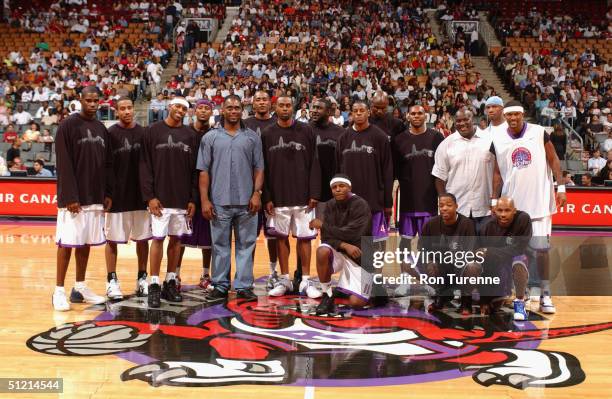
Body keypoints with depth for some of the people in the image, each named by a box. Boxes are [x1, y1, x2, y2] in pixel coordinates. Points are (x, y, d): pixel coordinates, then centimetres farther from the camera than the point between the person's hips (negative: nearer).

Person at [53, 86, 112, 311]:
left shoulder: (101, 128, 14)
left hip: (95, 198, 6)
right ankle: (59, 291, 5)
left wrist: (108, 193, 8)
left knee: (87, 243, 10)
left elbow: (107, 164, 15)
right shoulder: (68, 126, -7)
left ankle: (80, 288, 19)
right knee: (68, 243, -3)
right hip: (74, 198, -6)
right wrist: (71, 196, -18)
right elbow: (64, 165, -13)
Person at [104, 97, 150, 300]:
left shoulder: (144, 133, 6)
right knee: (112, 239, 3)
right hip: (117, 196, -3)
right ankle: (112, 281, 13)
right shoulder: (110, 134, -3)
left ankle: (142, 278, 20)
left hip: (141, 195, 3)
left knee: (143, 238, 8)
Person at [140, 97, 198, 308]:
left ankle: (170, 282, 18)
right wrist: (149, 196, -11)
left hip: (183, 199, 3)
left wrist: (193, 199, 3)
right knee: (158, 238, -3)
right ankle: (154, 286, 4)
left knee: (176, 239, 8)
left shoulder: (189, 135, 9)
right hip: (160, 199, -3)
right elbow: (145, 166, -4)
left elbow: (194, 170, 9)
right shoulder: (153, 131, 0)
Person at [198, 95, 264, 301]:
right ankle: (220, 286, 16)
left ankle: (244, 286, 13)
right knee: (220, 245, 7)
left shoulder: (252, 137, 9)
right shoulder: (211, 137, 6)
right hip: (219, 202, 0)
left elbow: (258, 169, 8)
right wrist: (205, 200, -4)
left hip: (246, 203, 1)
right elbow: (204, 171, 3)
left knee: (246, 245, 5)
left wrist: (257, 193, -5)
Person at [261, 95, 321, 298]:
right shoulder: (267, 134, 4)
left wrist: (314, 193, -6)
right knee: (281, 237, 8)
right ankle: (284, 279, 18)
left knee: (304, 237, 2)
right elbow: (263, 168, 3)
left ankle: (306, 281, 11)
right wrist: (267, 197, -3)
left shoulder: (306, 131, 1)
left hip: (302, 196, -1)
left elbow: (314, 164, 0)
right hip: (278, 197, 1)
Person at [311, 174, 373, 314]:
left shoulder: (361, 205, -15)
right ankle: (327, 296, -14)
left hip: (360, 256, -3)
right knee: (322, 251, -32)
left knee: (356, 302, -15)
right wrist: (344, 245, -25)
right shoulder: (330, 205, 0)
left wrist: (323, 226, -16)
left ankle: (372, 285, 22)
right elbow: (326, 237, -5)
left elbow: (351, 234, -24)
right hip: (339, 252, 4)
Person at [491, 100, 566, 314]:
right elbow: (498, 173, 7)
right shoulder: (498, 141, 1)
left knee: (541, 248, -4)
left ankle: (545, 294, 5)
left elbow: (553, 161, 1)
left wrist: (561, 187, -6)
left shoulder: (539, 133, -3)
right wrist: (494, 200, 2)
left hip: (539, 201, -2)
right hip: (512, 203, 2)